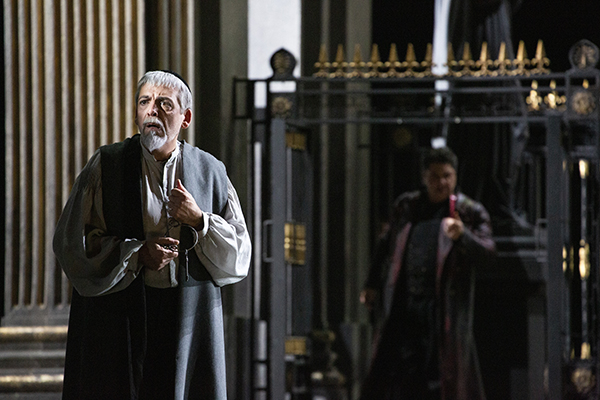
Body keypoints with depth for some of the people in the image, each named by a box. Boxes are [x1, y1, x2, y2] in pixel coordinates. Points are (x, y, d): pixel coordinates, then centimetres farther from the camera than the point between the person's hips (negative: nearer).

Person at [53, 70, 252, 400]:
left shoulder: (210, 172, 6)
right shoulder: (107, 166, 1)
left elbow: (239, 255, 6)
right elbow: (71, 241, -3)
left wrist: (199, 220, -12)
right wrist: (137, 254, -15)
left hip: (189, 320, 2)